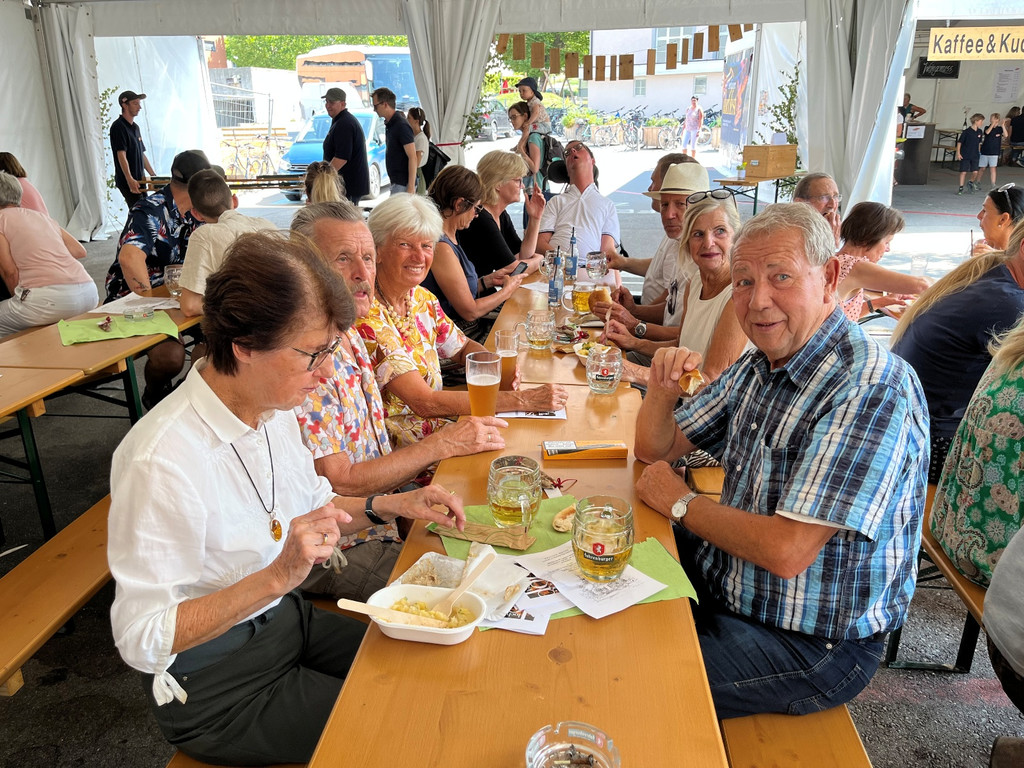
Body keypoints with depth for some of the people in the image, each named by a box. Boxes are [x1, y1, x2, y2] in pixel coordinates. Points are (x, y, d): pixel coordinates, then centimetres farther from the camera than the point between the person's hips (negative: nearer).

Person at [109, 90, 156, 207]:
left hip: (139, 180, 9)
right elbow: (121, 155, -20)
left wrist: (153, 175, 18)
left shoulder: (135, 127, 17)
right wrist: (130, 180, -30)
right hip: (127, 182, -9)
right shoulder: (118, 127, -11)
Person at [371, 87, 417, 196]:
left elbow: (412, 157, -21)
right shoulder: (389, 124, 13)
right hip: (397, 181, 10)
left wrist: (411, 187, -25)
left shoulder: (401, 125, -17)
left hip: (403, 183, -10)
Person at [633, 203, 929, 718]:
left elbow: (787, 551, -31)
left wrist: (681, 503, -16)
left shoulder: (873, 390, -26)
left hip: (814, 642, -8)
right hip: (725, 581, 8)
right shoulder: (759, 366, 2)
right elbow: (656, 448, 10)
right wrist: (661, 388, -12)